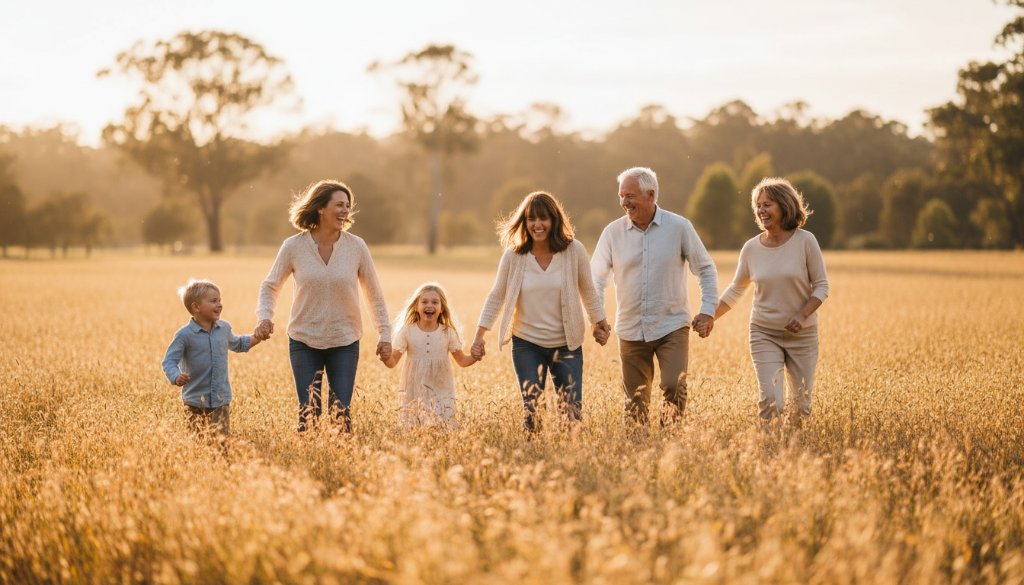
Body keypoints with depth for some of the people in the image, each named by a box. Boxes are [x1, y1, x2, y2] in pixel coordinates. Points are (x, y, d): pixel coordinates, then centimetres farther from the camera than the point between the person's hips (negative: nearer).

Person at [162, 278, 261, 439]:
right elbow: (169, 361, -15)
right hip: (195, 402, -3)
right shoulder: (184, 335, -11)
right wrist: (176, 377, -35)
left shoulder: (224, 328, 5)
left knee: (222, 438, -4)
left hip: (221, 400, 3)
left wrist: (257, 338, 15)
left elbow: (236, 344, 27)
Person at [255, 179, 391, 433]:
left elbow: (374, 293, 5)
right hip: (304, 340, 0)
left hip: (345, 342, 0)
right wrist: (264, 317, -11)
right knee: (308, 413, 0)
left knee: (341, 413, -1)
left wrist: (385, 334, 3)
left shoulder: (356, 246, -5)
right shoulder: (293, 246, -7)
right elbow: (270, 286, 6)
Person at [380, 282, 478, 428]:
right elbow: (393, 362, -1)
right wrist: (386, 358, -23)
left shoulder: (448, 332, 2)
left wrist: (474, 357, -13)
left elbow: (461, 360, 8)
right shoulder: (407, 331, -1)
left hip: (441, 392, 0)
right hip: (413, 392, 0)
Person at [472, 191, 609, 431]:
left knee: (573, 410, -2)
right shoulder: (513, 255, -7)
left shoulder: (574, 251, -8)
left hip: (567, 344, 0)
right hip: (526, 344, 0)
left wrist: (601, 324, 11)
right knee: (530, 409, -3)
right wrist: (479, 335, 0)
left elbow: (588, 291, 5)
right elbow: (496, 297, 2)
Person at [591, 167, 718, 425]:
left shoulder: (679, 227, -4)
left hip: (672, 326, -2)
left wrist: (707, 310, -4)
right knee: (635, 402, 7)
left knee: (675, 388, -15)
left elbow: (706, 269, 5)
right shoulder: (613, 232, -1)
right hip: (630, 331, 2)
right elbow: (596, 278, 6)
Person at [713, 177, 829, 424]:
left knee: (802, 404, 7)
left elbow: (821, 286, -3)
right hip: (764, 334, 1)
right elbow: (735, 291, 11)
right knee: (771, 401, -13)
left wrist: (802, 315, -18)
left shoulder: (805, 241, -8)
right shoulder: (751, 248, -1)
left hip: (802, 334, -1)